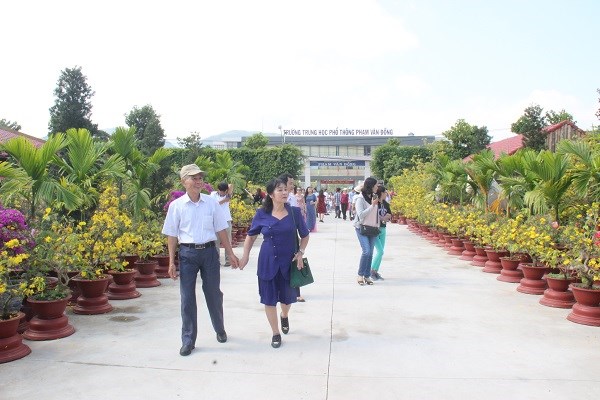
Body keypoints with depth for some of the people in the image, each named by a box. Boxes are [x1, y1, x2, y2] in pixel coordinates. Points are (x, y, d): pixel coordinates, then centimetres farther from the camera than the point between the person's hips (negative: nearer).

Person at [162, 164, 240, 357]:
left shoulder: (212, 203, 0)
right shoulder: (176, 205, -4)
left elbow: (221, 230, 5)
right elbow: (172, 235, 0)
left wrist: (230, 253, 5)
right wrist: (172, 262, -2)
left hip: (209, 251, 1)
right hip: (187, 253, -1)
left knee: (213, 293, 12)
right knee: (187, 297, 4)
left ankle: (220, 329, 35)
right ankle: (188, 340, 17)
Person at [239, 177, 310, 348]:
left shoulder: (294, 212, -5)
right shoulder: (262, 214, -6)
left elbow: (305, 235, 6)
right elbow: (251, 236, 7)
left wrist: (300, 253, -7)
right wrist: (245, 256, -1)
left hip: (289, 262, 1)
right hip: (268, 262, -1)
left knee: (288, 296, 15)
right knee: (269, 299, 6)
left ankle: (284, 316, 50)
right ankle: (275, 333, 26)